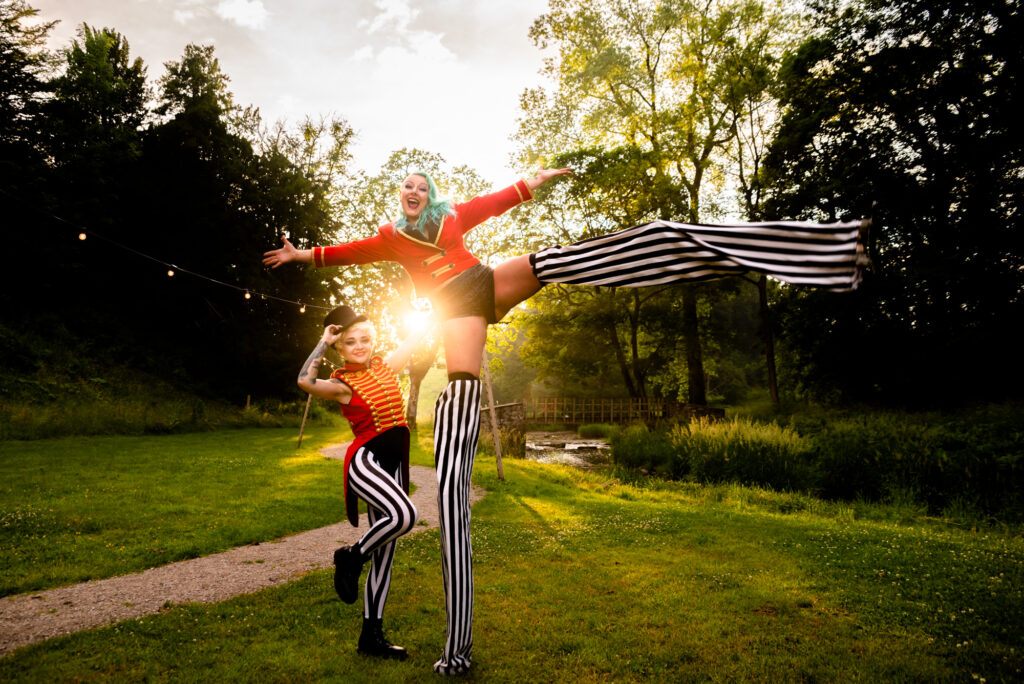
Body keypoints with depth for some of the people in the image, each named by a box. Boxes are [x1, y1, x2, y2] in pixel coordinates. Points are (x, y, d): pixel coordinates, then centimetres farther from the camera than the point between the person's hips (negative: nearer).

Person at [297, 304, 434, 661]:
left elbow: (416, 338, 21)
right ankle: (351, 557, -3)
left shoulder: (385, 367, 10)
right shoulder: (342, 384, -6)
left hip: (392, 465, 6)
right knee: (405, 515, -32)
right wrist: (324, 341, -18)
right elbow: (306, 381, -27)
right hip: (364, 461, -6)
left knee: (385, 554, 9)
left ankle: (371, 635, 21)